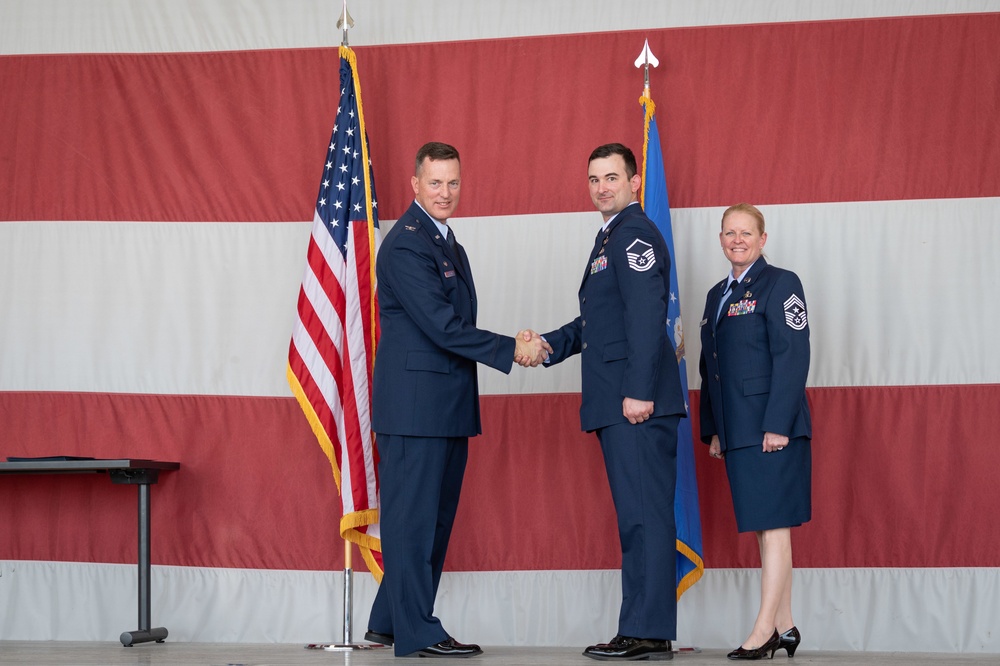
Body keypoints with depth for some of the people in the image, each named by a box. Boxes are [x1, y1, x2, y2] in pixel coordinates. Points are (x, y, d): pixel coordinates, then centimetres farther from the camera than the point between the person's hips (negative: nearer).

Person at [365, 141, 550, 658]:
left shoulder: (447, 243, 18)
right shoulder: (406, 244, -13)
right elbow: (442, 326, -19)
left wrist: (515, 344, 3)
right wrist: (512, 349, -14)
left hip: (446, 405, 10)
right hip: (415, 402, -10)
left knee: (434, 517, 14)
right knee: (412, 515, -3)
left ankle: (388, 622, 23)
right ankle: (415, 633, 2)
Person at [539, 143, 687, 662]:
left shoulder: (635, 234, -9)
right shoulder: (611, 236, 22)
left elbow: (646, 317, -18)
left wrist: (639, 392, -24)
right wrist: (547, 345, 12)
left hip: (637, 404, -10)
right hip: (617, 405, 10)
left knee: (645, 516, -8)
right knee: (637, 517, 11)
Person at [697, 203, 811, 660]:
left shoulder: (780, 284, -4)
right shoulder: (718, 295, 18)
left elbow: (793, 357, -12)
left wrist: (777, 424, -18)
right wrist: (712, 430, 14)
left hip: (772, 429, -8)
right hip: (737, 431, 8)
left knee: (773, 525, -8)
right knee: (761, 527, 9)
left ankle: (763, 631, -8)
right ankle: (784, 628, 14)